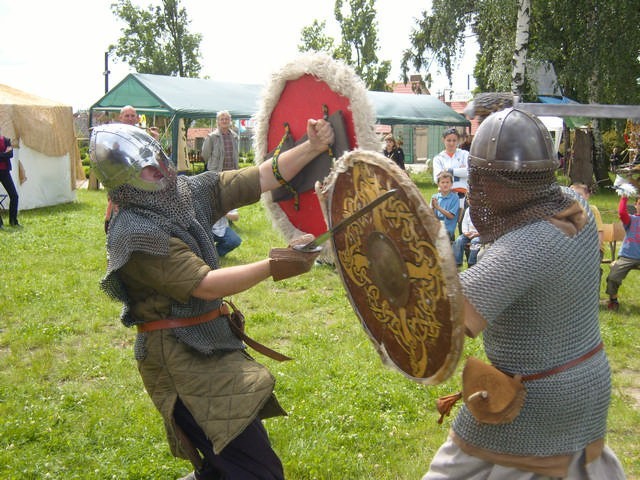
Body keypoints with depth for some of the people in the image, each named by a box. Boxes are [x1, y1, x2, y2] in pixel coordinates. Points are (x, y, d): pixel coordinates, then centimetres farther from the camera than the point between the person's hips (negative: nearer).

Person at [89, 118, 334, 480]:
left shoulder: (189, 191, 3)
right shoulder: (135, 235, -20)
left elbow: (262, 179, 1)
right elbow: (205, 285, -24)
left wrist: (313, 148, -8)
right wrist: (272, 267, -28)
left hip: (212, 344, 8)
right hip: (179, 360, -8)